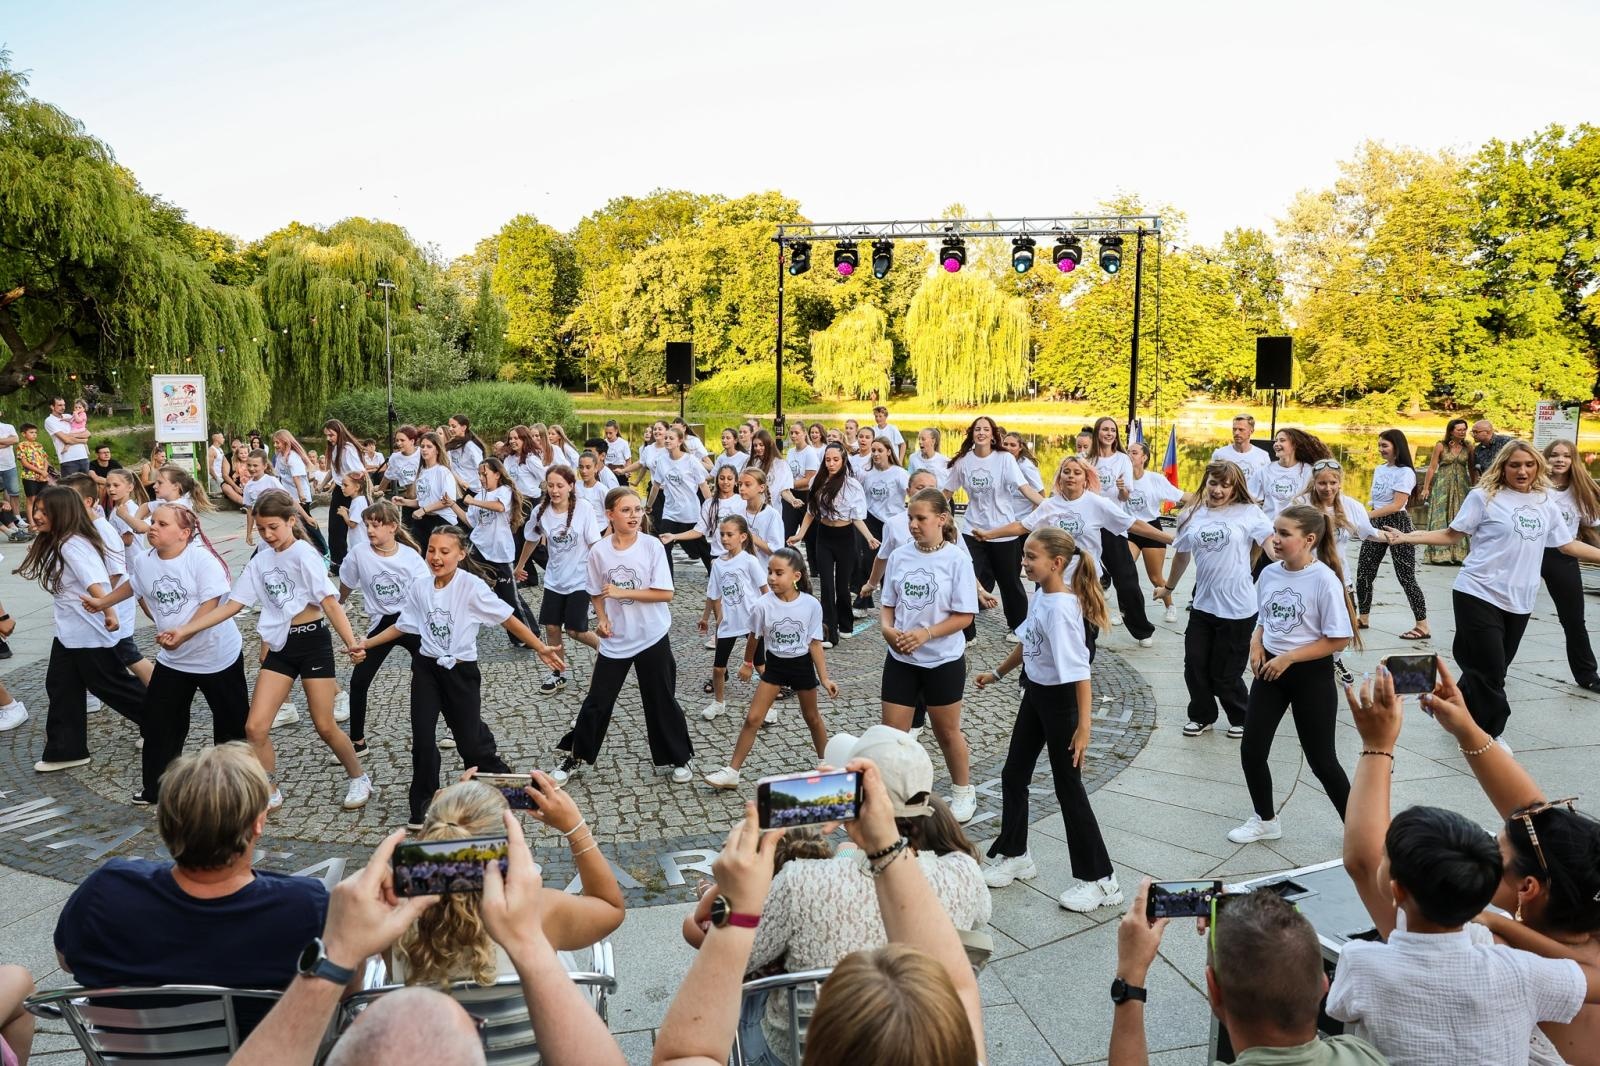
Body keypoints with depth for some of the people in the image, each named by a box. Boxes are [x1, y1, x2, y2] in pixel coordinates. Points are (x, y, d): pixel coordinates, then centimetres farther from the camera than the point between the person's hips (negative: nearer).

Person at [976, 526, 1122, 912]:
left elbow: (1079, 671, -29)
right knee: (1013, 775, 17)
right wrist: (997, 673, 27)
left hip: (1060, 700, -9)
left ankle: (1100, 880, 15)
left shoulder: (1061, 608, -27)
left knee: (1068, 789, 1)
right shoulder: (1040, 594, 0)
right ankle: (1014, 855, 35)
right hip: (1035, 693, 9)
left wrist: (1084, 726, -29)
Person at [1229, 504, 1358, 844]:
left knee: (1321, 761, 3)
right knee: (1251, 751, 7)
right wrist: (1256, 644, -5)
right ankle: (1265, 820, 29)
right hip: (1270, 670, 6)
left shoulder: (1325, 579, -17)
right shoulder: (1268, 574, 1)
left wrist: (1288, 658, -19)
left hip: (1312, 675, -6)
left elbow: (1338, 639, -17)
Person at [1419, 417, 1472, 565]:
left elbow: (1471, 469, 10)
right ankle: (1440, 554, 0)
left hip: (1462, 486, 2)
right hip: (1443, 486, -2)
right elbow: (1432, 468, -1)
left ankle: (1459, 554, 5)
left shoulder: (1468, 447, 5)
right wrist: (1426, 488, -3)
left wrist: (1474, 487, 8)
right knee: (1441, 519, -3)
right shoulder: (1441, 446, -2)